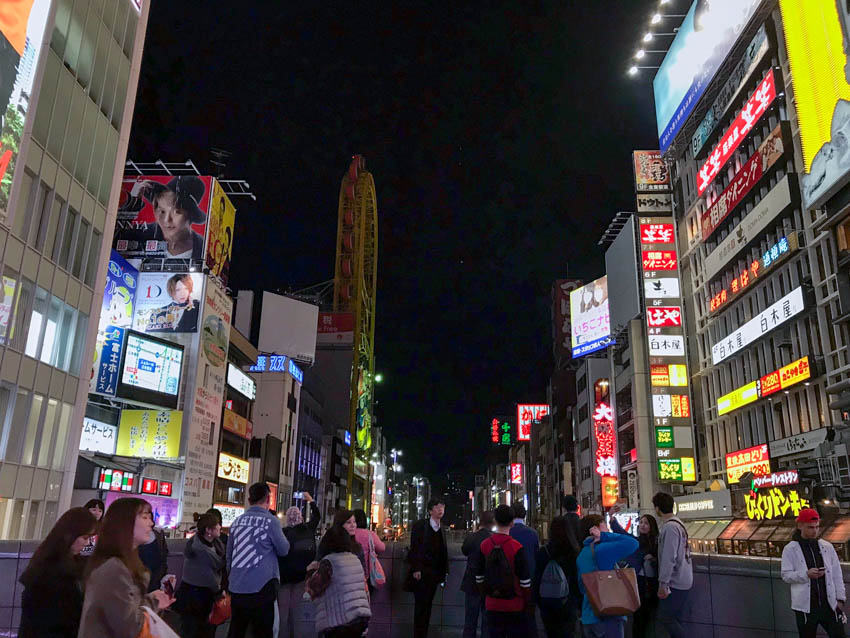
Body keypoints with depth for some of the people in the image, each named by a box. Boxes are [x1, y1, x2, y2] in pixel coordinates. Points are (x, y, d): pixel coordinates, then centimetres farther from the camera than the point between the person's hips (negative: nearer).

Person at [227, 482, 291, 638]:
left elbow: (229, 555, 18)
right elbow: (283, 550, 1)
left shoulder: (237, 521, 8)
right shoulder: (270, 521, -9)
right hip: (261, 588, -6)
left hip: (236, 588, 6)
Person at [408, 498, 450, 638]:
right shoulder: (420, 526, -6)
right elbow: (414, 548, -11)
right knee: (421, 605, -4)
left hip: (434, 573, 6)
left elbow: (443, 552, 16)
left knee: (427, 605, 9)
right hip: (421, 572, -6)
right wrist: (415, 569, -17)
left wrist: (444, 571, 10)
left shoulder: (441, 529, 14)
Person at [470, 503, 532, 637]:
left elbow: (478, 576, 6)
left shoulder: (484, 545, -3)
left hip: (492, 605, 3)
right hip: (514, 606, -3)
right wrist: (527, 603, 3)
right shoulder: (517, 548, -15)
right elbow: (525, 581, -10)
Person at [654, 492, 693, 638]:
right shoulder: (677, 523, 11)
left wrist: (662, 584, -22)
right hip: (682, 581, 9)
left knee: (664, 618, -4)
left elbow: (669, 559, -24)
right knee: (674, 620, 14)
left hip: (675, 582, -9)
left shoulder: (670, 527, -20)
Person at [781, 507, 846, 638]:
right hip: (805, 607, -2)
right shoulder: (790, 549, -4)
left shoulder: (827, 546, 6)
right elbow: (786, 575, -7)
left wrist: (840, 598, 6)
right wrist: (807, 574, -21)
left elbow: (836, 574, 10)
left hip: (829, 604, 3)